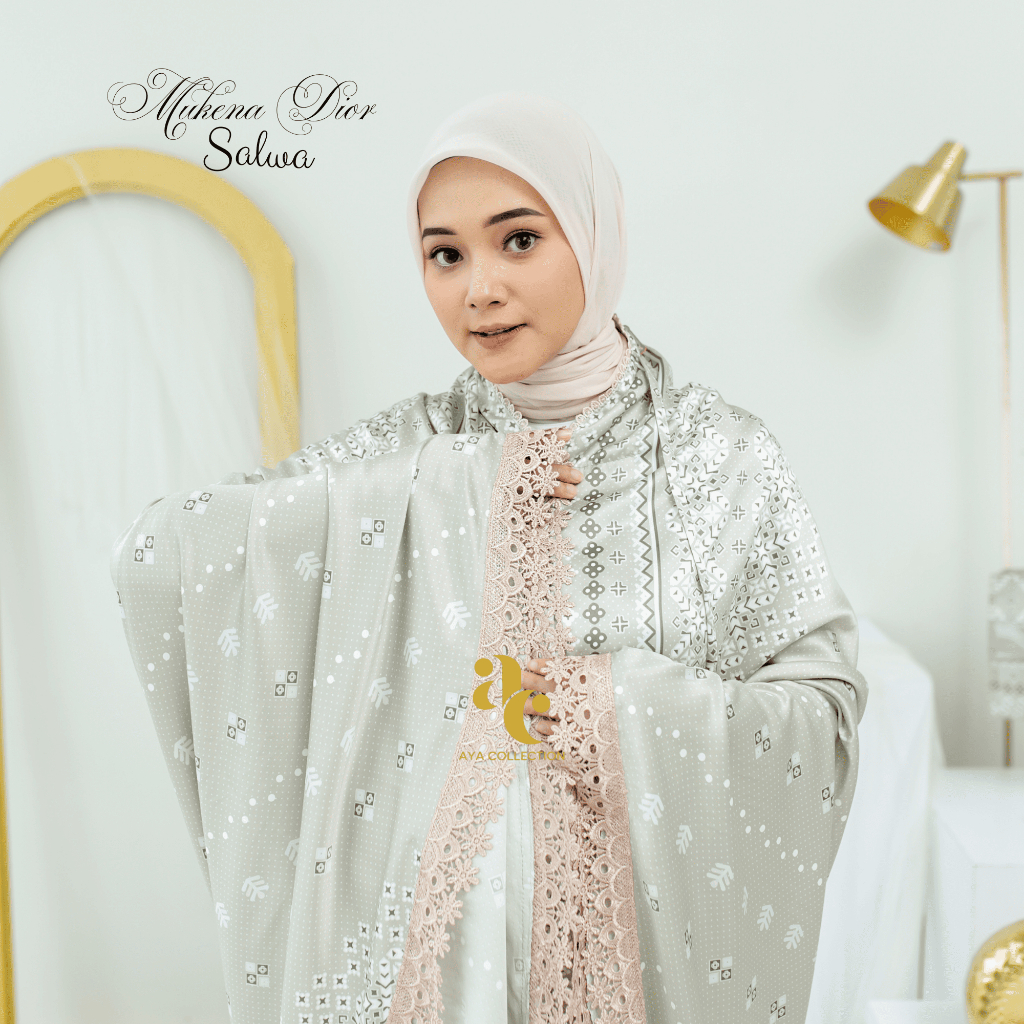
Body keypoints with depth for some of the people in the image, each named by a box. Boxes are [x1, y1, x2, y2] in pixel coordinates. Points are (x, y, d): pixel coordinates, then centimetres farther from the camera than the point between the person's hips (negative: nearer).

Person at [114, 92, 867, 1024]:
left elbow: (827, 709, -4)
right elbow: (156, 555, -14)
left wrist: (640, 705, -20)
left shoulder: (723, 455, -8)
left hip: (654, 936, 0)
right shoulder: (413, 452, -6)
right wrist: (444, 492, -18)